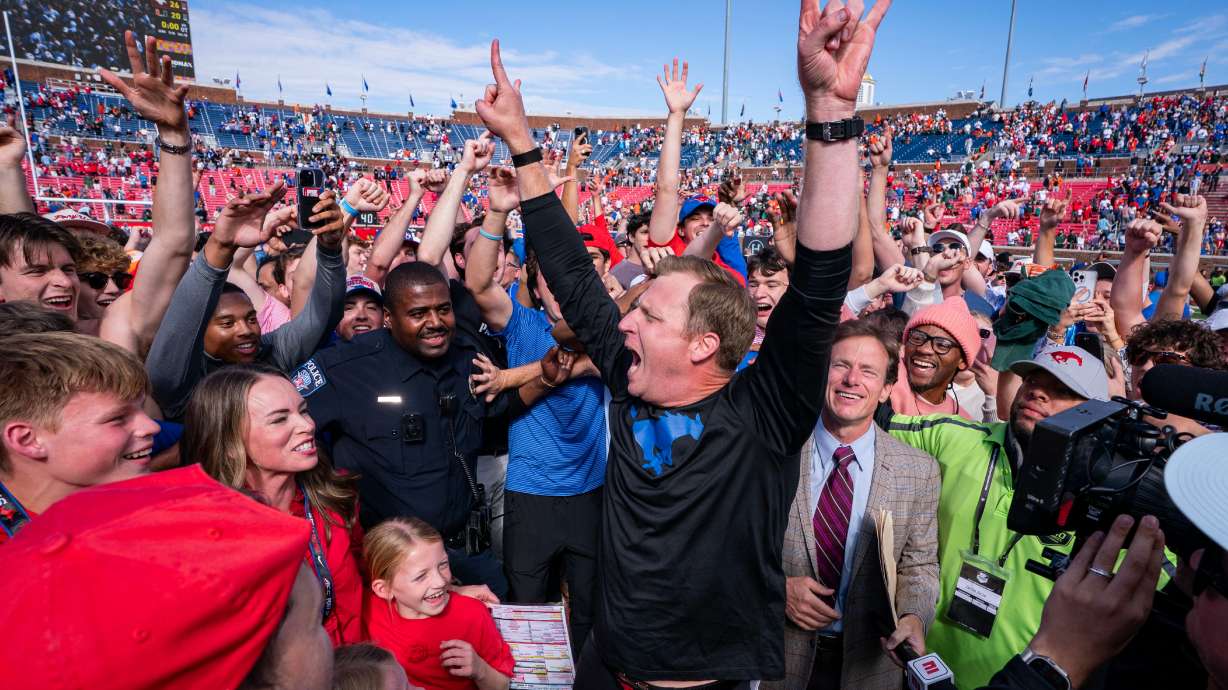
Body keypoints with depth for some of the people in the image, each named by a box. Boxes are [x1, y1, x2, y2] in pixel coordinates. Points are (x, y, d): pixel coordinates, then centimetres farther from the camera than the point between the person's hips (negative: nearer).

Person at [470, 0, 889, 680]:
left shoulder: (762, 417, -20)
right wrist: (521, 144, 0)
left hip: (726, 675, -4)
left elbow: (818, 288, -32)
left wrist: (830, 107, -38)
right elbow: (572, 277, -4)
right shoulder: (631, 391, -8)